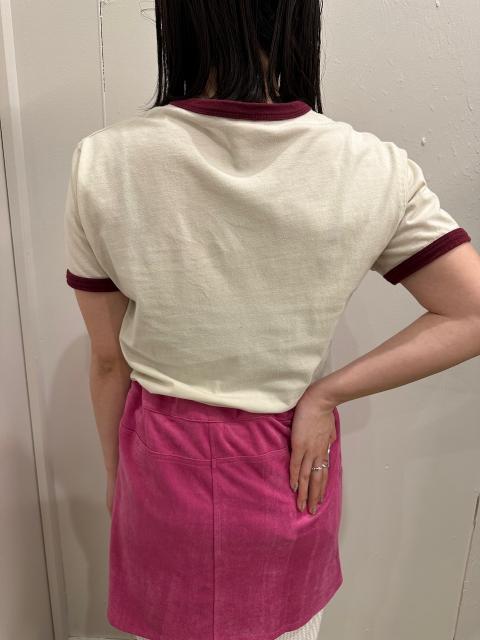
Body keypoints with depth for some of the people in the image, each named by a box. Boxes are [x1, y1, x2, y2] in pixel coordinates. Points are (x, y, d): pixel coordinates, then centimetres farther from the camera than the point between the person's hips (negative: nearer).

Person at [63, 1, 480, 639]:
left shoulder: (103, 165, -19)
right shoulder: (373, 171, -18)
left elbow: (110, 359, -10)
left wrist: (114, 476, 7)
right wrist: (326, 393, -12)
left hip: (165, 463, 1)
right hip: (288, 467, 1)